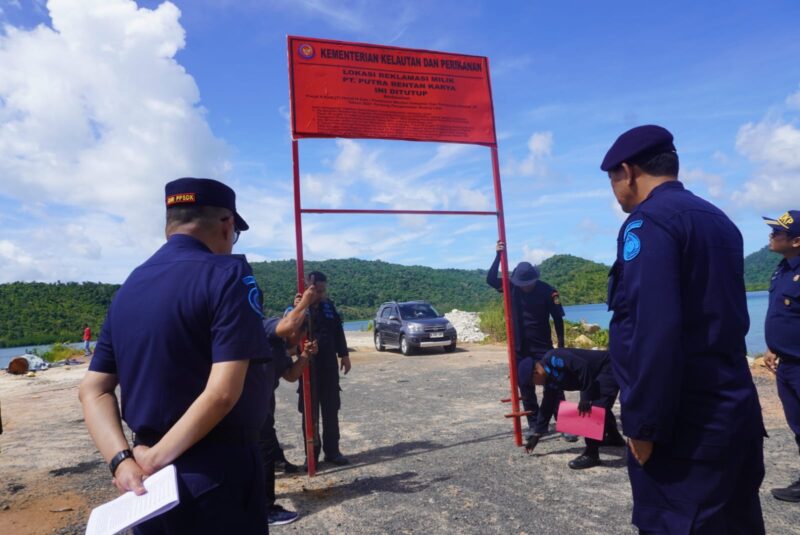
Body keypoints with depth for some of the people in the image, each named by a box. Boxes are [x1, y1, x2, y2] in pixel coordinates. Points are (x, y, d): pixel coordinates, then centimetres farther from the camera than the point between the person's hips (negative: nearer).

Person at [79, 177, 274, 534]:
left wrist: (123, 461, -4)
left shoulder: (127, 288, 7)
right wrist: (157, 458, -12)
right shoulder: (227, 273, -15)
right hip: (216, 477, -6)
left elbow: (93, 389, 6)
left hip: (148, 482, 7)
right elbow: (223, 392, -23)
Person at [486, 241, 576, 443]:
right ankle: (535, 425, 18)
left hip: (543, 346, -3)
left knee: (553, 385, -5)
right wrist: (498, 256, -20)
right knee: (526, 388, 8)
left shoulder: (548, 291, -12)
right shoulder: (512, 287, -3)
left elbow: (558, 318, -7)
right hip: (520, 347, 3)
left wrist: (561, 346, -7)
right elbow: (490, 279, -11)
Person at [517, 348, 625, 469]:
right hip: (599, 375, 11)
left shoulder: (552, 359, -24)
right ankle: (615, 437, 49)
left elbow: (583, 366, -33)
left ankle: (591, 455, -8)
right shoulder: (550, 380, 6)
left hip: (609, 368, -11)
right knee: (599, 406, 28)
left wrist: (585, 397, -27)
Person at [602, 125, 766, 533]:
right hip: (737, 413, 9)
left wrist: (643, 424, -17)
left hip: (685, 426, -9)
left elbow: (652, 332, -24)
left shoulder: (647, 223, -15)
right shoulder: (719, 220, 14)